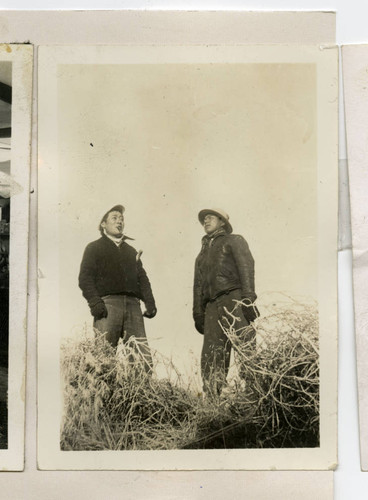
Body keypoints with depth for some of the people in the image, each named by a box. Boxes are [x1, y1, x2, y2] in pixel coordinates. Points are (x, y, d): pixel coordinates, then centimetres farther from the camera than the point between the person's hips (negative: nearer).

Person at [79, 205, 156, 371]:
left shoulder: (131, 250, 30)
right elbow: (85, 278, 3)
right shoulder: (94, 248, 16)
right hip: (107, 303, -3)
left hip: (132, 304, 4)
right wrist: (95, 302, -13)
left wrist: (150, 302, 8)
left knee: (143, 355, -8)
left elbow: (142, 278, 24)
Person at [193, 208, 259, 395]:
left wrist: (247, 298, -16)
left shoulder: (234, 241, 17)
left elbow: (246, 267, 0)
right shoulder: (202, 253, 33)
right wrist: (198, 314, 14)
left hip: (234, 297, -5)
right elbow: (198, 286, 26)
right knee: (210, 355, -6)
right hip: (212, 305, 5)